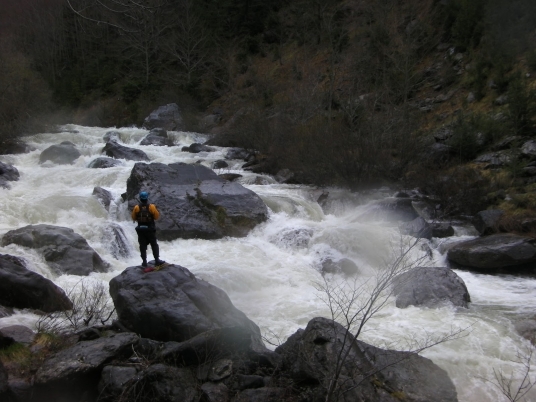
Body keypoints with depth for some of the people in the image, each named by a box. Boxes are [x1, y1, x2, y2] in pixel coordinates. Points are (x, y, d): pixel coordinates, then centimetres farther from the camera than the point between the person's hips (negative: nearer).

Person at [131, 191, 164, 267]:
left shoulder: (136, 207, -7)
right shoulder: (151, 207, -11)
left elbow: (133, 218, 1)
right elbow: (157, 216, -6)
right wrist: (156, 210, 10)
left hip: (140, 229, 1)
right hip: (150, 229, -1)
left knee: (142, 246, 8)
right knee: (154, 245, 9)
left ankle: (144, 261, 7)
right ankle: (157, 260, 4)